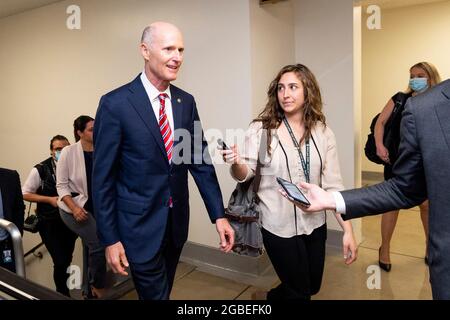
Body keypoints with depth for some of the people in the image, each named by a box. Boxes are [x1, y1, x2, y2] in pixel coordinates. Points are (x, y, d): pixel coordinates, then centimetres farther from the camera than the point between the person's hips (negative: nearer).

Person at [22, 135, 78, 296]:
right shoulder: (40, 170, -11)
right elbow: (26, 194, -4)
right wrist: (50, 199, -15)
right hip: (49, 222, -3)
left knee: (67, 260, 16)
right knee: (60, 262, -6)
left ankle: (65, 289, 40)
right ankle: (63, 294, 17)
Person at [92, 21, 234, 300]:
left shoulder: (186, 101, 0)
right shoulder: (115, 104, -14)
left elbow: (200, 159, 2)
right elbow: (103, 177, -11)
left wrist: (218, 214, -3)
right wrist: (110, 238, -10)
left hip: (177, 220, 5)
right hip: (140, 225, -5)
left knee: (164, 290, 25)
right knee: (154, 294, 8)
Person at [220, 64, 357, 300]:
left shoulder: (322, 132, -3)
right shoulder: (261, 129, -12)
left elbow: (333, 183, -3)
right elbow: (245, 174, -9)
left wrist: (347, 229, -7)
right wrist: (236, 163, -32)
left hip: (315, 224, 5)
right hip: (279, 226, -4)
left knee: (313, 287, 22)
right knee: (299, 291, 12)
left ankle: (271, 296, 51)